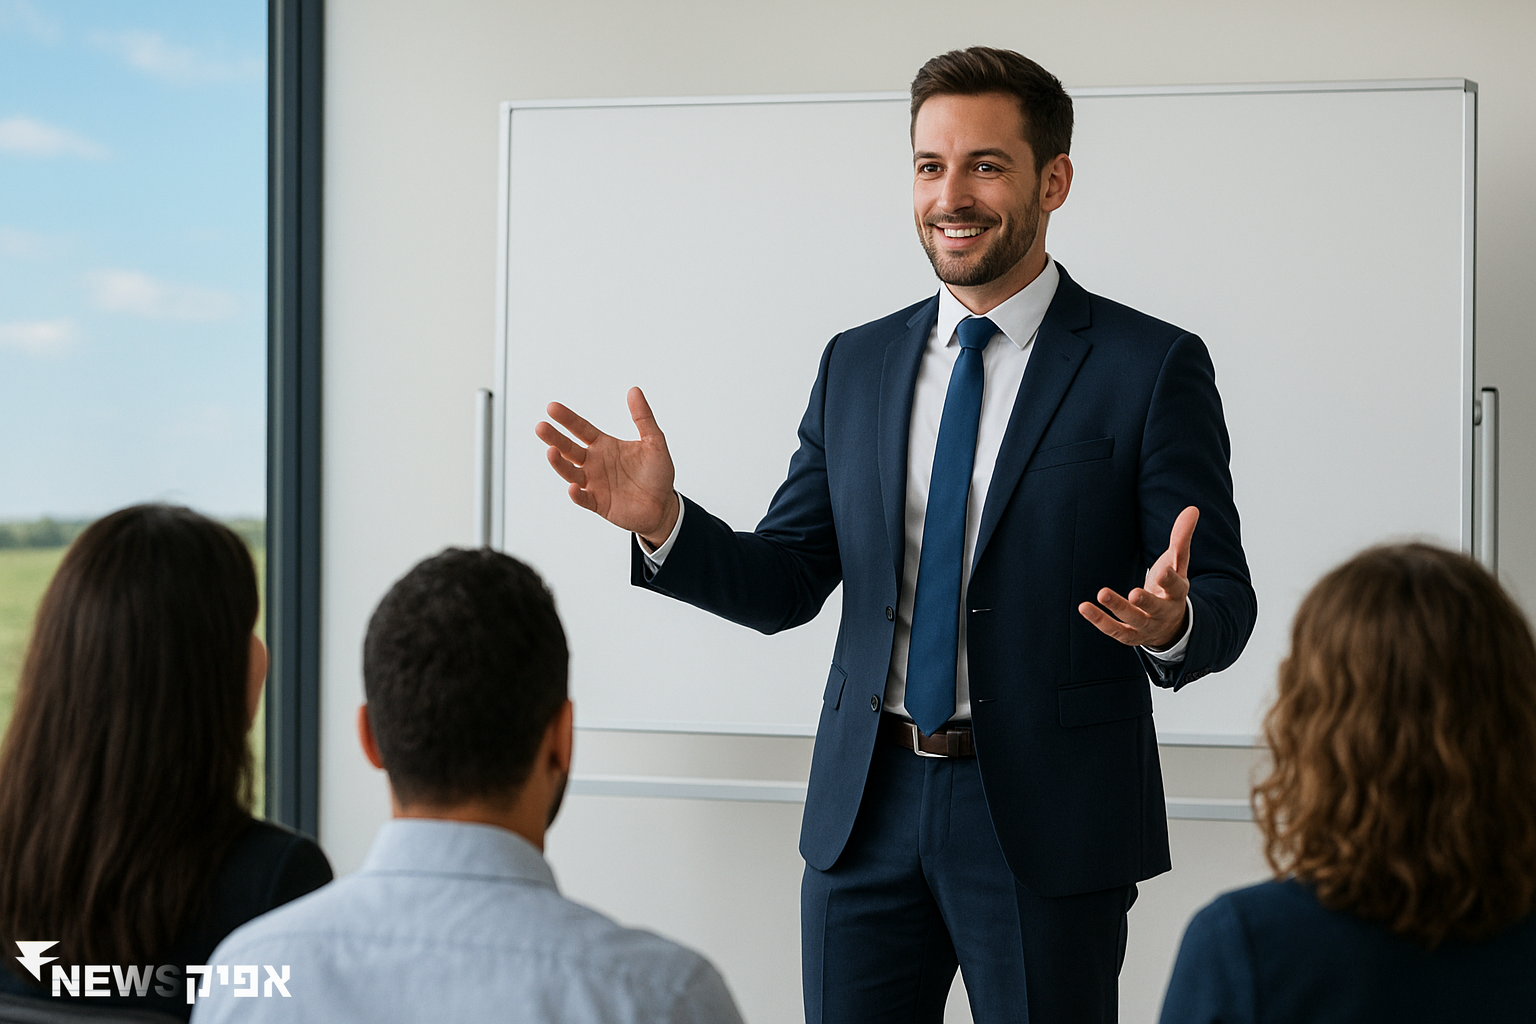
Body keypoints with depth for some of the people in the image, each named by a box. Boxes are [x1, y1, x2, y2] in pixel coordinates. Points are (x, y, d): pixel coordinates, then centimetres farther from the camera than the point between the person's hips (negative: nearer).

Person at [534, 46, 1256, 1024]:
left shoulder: (1154, 366, -4)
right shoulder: (858, 364, 10)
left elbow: (1225, 604, -6)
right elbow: (789, 584, 9)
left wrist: (1170, 623, -29)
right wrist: (663, 521, -9)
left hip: (1045, 825, -3)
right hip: (868, 809, 4)